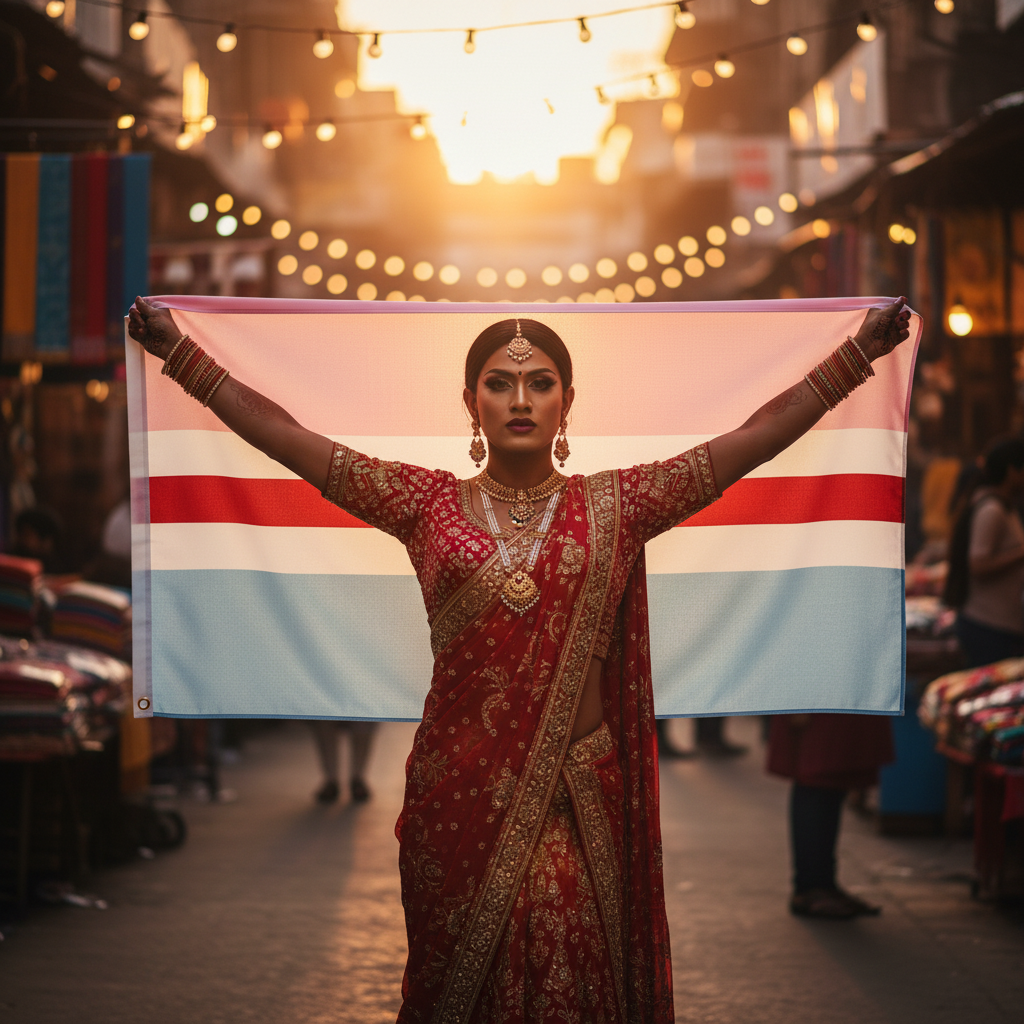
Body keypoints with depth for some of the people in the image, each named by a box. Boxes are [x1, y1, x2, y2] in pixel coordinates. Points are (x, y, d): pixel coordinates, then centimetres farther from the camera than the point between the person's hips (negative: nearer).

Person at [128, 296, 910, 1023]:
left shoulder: (613, 508, 4)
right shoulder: (428, 505, 5)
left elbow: (758, 436, 2)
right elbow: (287, 438, 2)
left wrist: (859, 353, -3)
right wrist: (178, 352, -2)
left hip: (579, 797, 0)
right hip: (462, 790, 1)